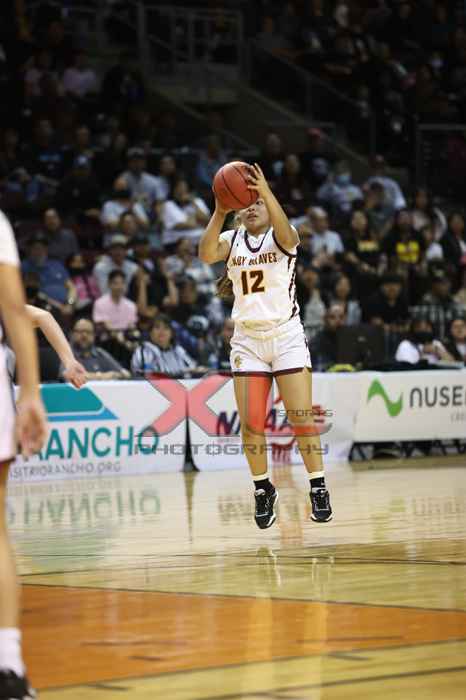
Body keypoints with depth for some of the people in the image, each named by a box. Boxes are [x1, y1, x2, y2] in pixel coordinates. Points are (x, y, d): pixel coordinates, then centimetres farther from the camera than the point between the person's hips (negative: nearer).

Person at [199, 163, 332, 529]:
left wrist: (267, 192, -40)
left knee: (301, 417, -5)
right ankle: (263, 490, 16)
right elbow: (206, 254, -18)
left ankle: (318, 487, 6)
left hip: (287, 337, -2)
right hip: (247, 340, 2)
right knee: (251, 423, -1)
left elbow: (286, 236, -29)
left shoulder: (281, 238, -3)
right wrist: (221, 210, -26)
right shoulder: (231, 241, 4)